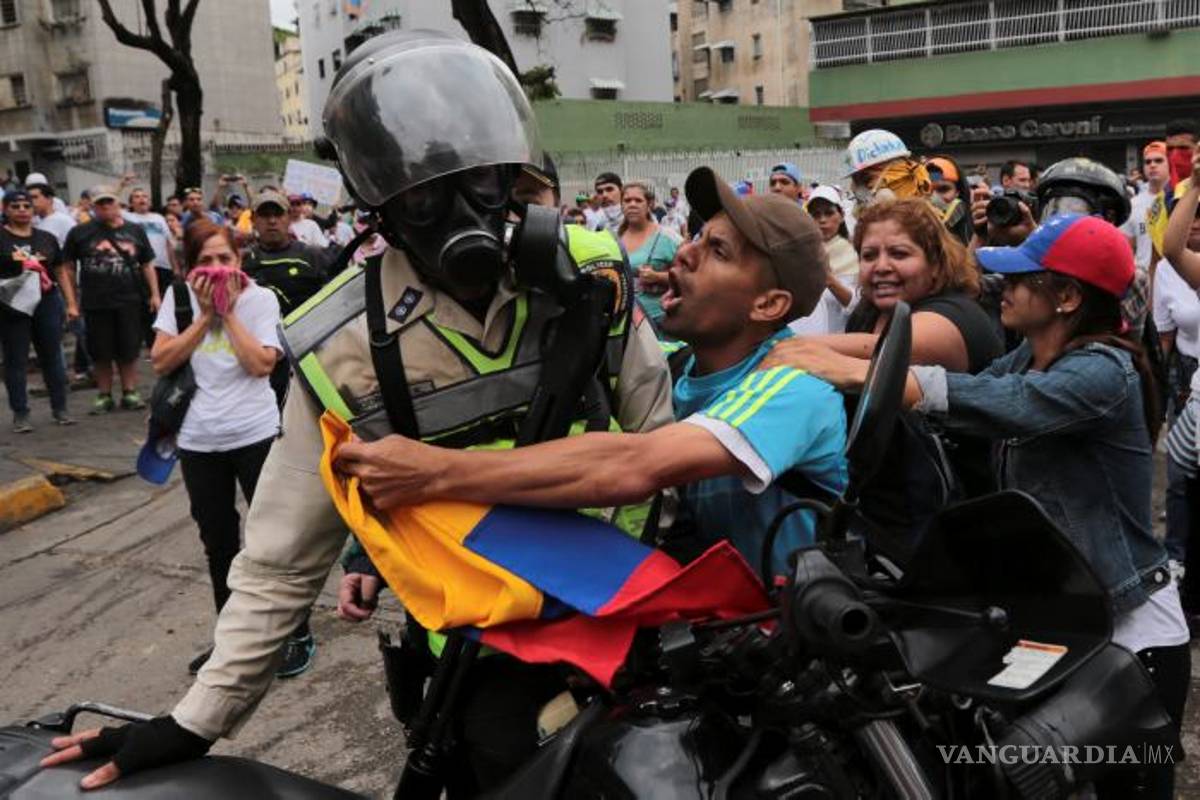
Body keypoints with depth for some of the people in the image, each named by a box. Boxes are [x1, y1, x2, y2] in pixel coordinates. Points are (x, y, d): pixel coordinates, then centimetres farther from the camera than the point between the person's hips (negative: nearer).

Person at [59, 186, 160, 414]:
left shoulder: (135, 231, 7)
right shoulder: (80, 233, 2)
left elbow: (147, 265, 12)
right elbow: (67, 269, 3)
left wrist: (154, 294, 2)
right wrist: (72, 303, -2)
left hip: (129, 302, 1)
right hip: (95, 305, -1)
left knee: (129, 351, 6)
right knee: (101, 354, 7)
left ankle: (130, 393, 17)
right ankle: (104, 396, 18)